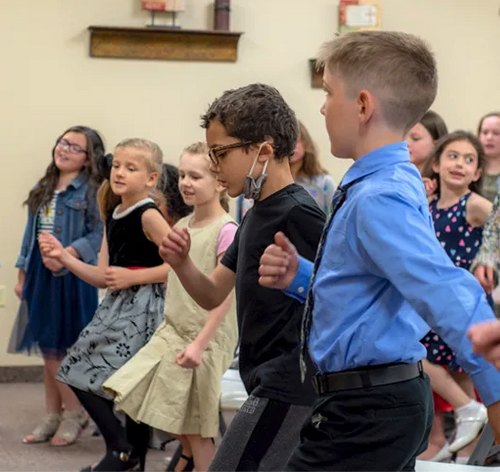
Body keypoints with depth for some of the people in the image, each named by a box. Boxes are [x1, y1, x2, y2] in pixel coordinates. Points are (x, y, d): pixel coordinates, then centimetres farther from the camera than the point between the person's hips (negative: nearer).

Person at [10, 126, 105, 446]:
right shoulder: (42, 189, 13)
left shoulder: (91, 192, -7)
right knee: (48, 351, 11)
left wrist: (66, 254, -26)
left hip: (72, 276, -6)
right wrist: (22, 275, 15)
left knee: (58, 351, -4)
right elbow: (31, 233, 16)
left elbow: (98, 234, -15)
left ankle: (74, 413, 12)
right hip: (41, 275, 6)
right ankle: (53, 417, 21)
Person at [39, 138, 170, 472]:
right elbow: (103, 277, 12)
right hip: (117, 306, 9)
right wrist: (64, 257, 3)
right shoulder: (113, 217, 13)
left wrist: (133, 277, -17)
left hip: (143, 306, -9)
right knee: (80, 371, 8)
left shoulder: (149, 215, -11)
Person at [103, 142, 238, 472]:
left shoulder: (226, 231, -14)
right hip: (172, 332, 8)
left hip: (207, 339, -8)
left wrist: (200, 343, -23)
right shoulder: (182, 227, 9)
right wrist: (169, 328, 15)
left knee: (197, 429, -2)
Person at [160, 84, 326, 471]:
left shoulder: (297, 213, -16)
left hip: (285, 391, -10)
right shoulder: (257, 215, 13)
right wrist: (181, 264, -3)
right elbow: (213, 295, 16)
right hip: (273, 385, 10)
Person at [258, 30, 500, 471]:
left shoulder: (380, 201, -22)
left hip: (366, 416, -10)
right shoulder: (388, 183, 10)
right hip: (386, 401, 10)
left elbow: (450, 297, -33)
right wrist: (299, 277, 3)